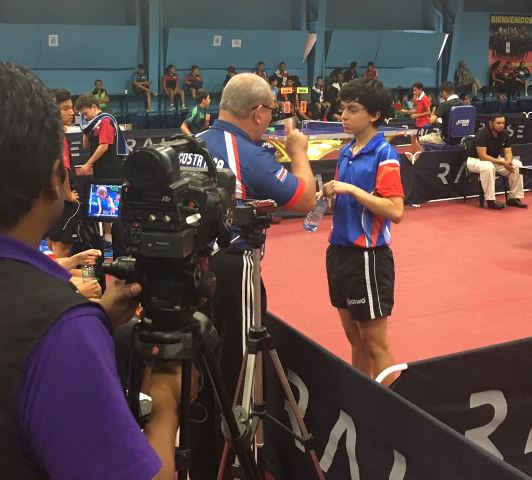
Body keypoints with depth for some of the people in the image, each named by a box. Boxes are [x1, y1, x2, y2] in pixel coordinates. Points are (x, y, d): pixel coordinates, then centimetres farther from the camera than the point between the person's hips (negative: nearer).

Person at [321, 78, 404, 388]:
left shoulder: (384, 154, -12)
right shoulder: (346, 151, 10)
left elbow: (395, 211, -21)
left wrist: (352, 189, -22)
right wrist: (331, 192, -1)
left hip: (368, 256, -8)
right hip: (340, 251, 8)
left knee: (375, 345, 0)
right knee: (355, 339, 17)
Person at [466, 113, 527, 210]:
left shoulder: (504, 134, -3)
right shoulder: (482, 133, -24)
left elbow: (508, 152, -2)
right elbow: (482, 156, -29)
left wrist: (508, 161, -27)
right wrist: (502, 163, -33)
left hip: (495, 160, 7)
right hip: (476, 160, -7)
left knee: (517, 165, -11)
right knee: (488, 167, -40)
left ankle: (514, 198, -6)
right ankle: (490, 200, -30)